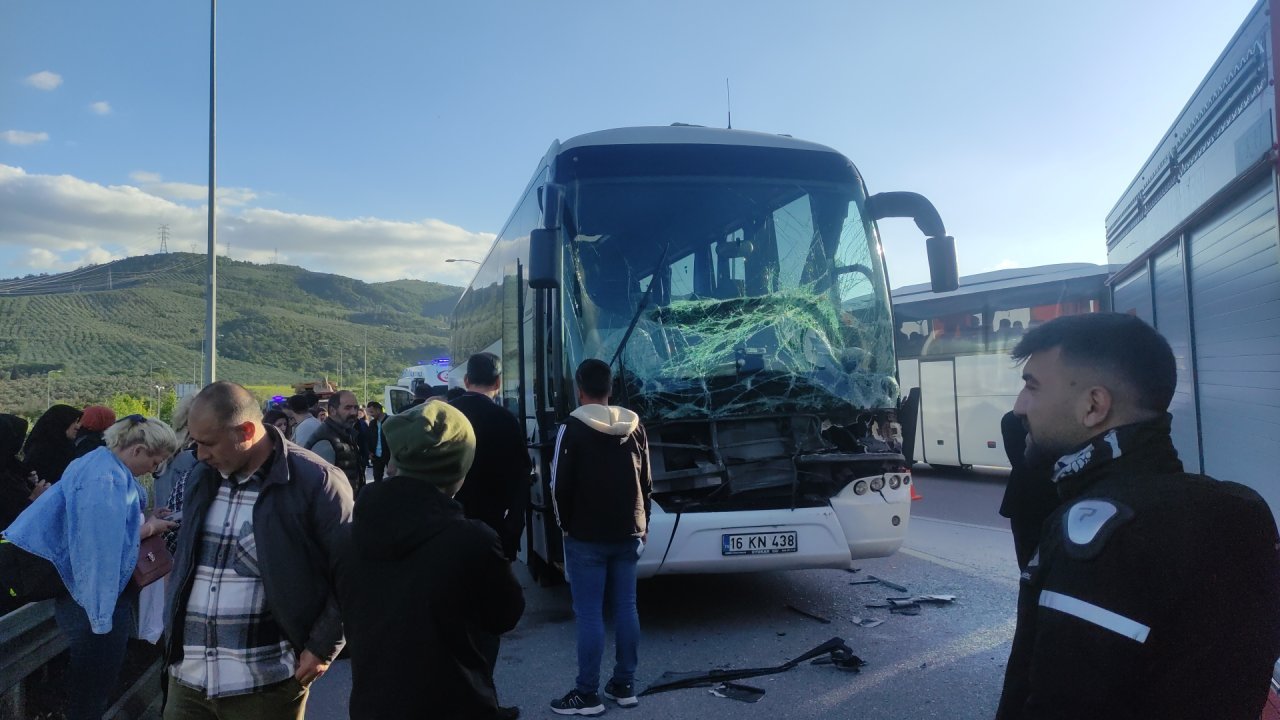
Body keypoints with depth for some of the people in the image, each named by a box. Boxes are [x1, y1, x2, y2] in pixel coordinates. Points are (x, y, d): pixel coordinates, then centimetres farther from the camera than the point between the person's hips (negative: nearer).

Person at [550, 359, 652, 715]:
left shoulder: (573, 428, -11)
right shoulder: (634, 427, 6)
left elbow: (561, 485, -8)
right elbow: (646, 482, 11)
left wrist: (566, 524, 7)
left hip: (586, 536, -5)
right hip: (628, 533, 6)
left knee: (588, 613, 0)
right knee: (626, 608, 10)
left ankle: (587, 694, 5)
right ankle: (624, 685, 18)